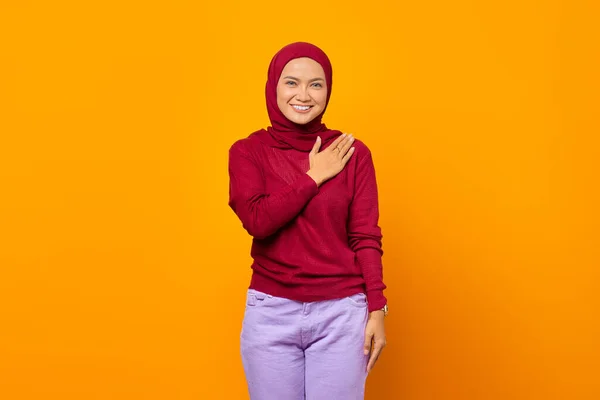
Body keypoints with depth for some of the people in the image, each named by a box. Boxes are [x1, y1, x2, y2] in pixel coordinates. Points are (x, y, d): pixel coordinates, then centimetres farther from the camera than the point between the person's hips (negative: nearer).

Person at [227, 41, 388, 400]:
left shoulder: (353, 153, 0)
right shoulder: (248, 151, 1)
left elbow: (366, 237, 0)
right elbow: (258, 220, -14)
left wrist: (377, 309, -5)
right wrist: (313, 178, -10)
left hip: (341, 313, 0)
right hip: (271, 314, 1)